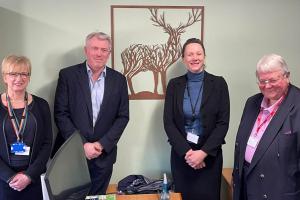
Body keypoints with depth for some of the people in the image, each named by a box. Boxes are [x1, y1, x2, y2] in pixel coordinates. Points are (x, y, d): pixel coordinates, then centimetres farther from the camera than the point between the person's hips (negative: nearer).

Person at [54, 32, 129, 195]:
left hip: (104, 154, 2)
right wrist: (82, 144, -13)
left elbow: (123, 116, 2)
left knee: (97, 195, 14)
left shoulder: (118, 79, 2)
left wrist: (102, 144, -8)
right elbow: (61, 114, -7)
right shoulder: (67, 75, -4)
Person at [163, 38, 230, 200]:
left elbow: (223, 123, -6)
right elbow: (168, 122, -3)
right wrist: (186, 151, -13)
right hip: (180, 154, 1)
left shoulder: (218, 83, -2)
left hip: (209, 155, -1)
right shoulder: (174, 84, 1)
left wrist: (203, 152, -14)